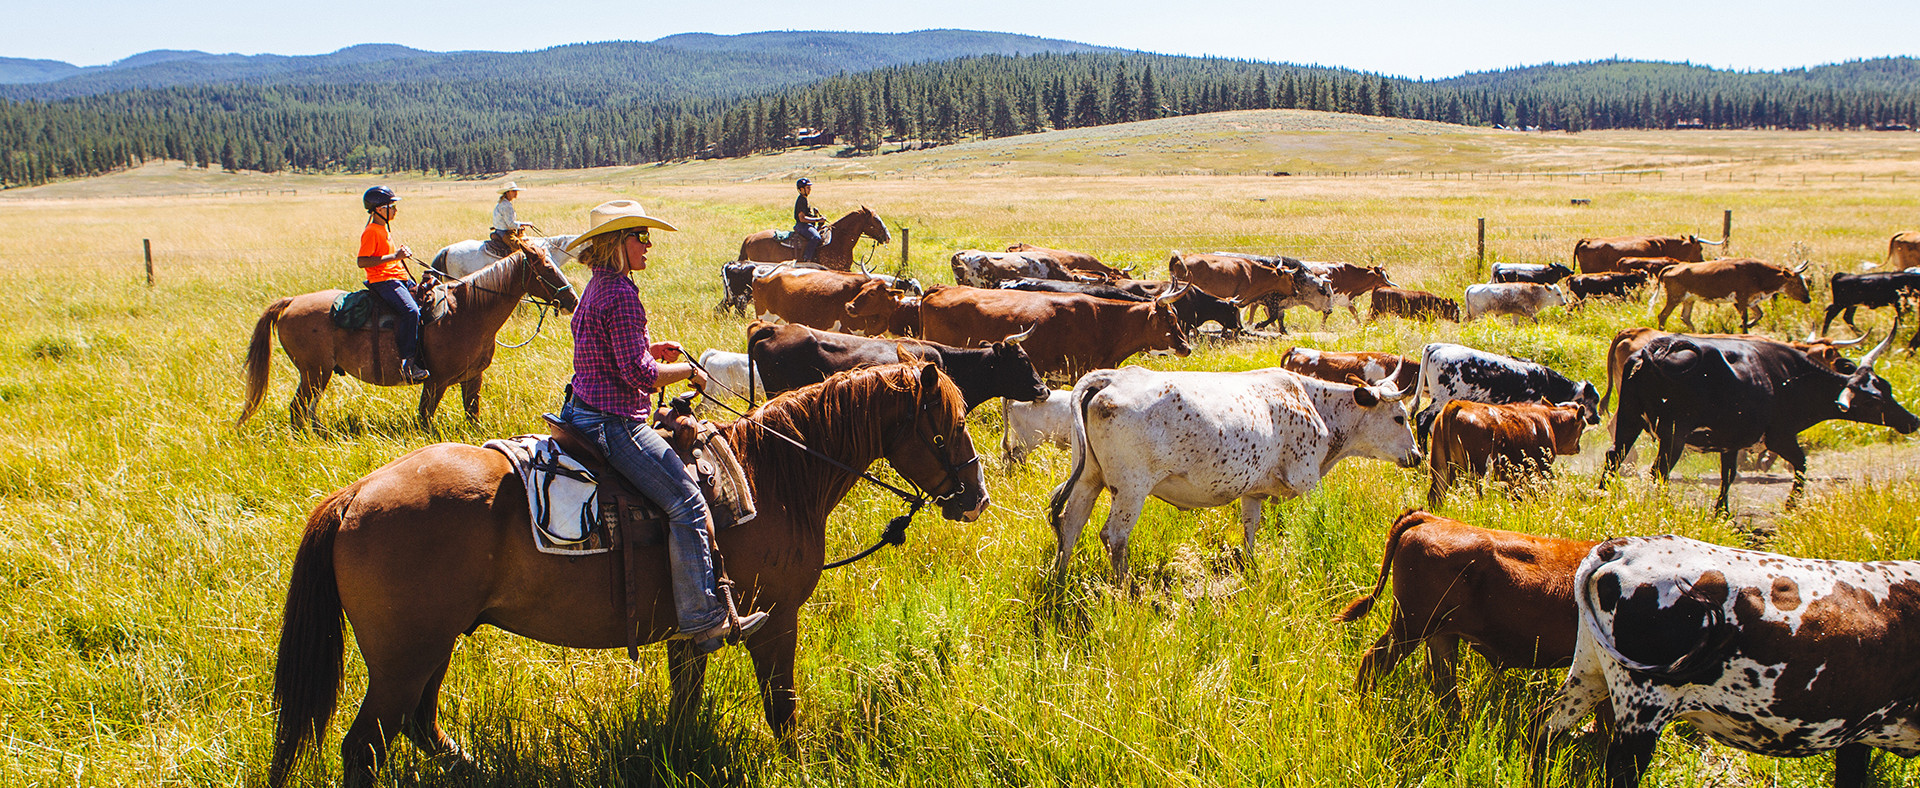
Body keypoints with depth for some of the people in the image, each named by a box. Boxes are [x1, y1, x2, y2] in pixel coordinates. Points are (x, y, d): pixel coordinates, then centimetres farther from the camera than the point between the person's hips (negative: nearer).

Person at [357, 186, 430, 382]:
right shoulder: (371, 232, -10)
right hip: (382, 281, -10)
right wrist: (394, 257, -21)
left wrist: (402, 254, 13)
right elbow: (362, 261, -18)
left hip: (399, 278, 10)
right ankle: (408, 363, -32)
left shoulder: (384, 230, 21)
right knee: (411, 310, -30)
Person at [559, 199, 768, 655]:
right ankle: (703, 619, -14)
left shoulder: (598, 288, 16)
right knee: (687, 502, -13)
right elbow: (638, 373, -21)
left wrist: (650, 352, 13)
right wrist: (688, 370, -6)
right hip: (614, 422, -12)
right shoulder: (621, 294, -18)